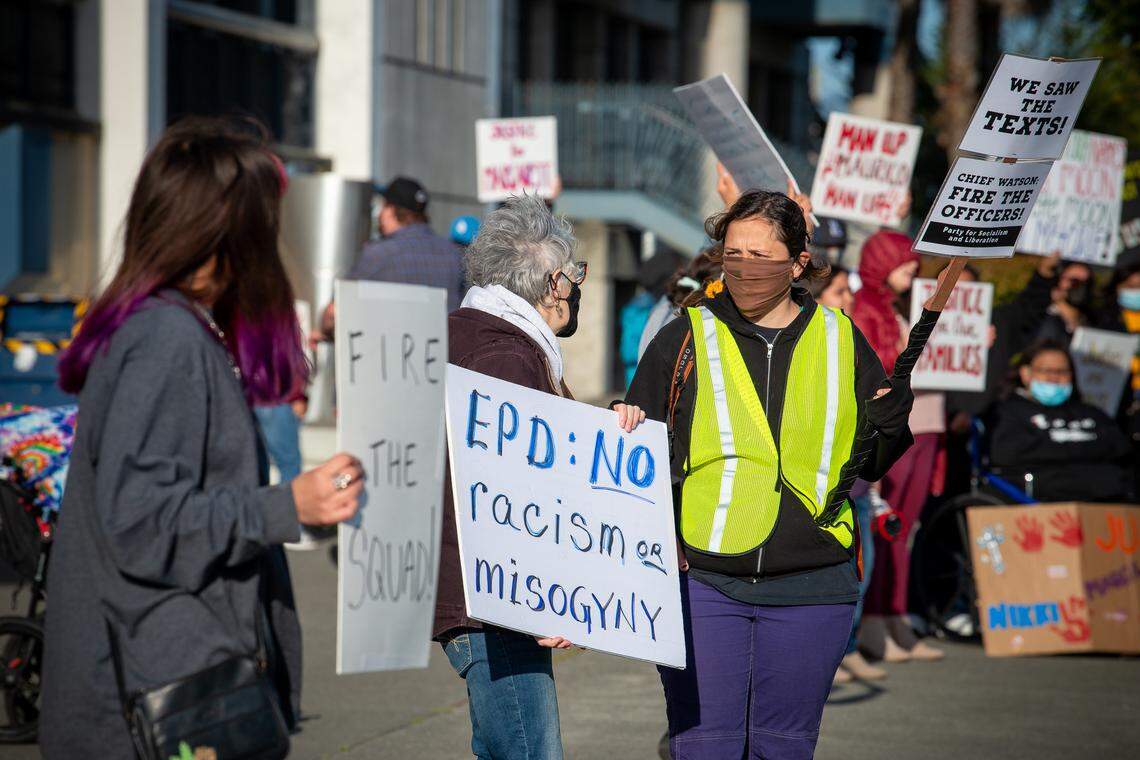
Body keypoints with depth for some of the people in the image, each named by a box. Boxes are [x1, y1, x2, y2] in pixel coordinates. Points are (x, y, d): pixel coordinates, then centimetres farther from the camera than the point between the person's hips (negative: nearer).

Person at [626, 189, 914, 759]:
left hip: (810, 586, 2)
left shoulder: (839, 339, 9)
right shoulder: (685, 339, 4)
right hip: (700, 580, -1)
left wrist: (895, 418, -8)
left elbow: (870, 460, 13)